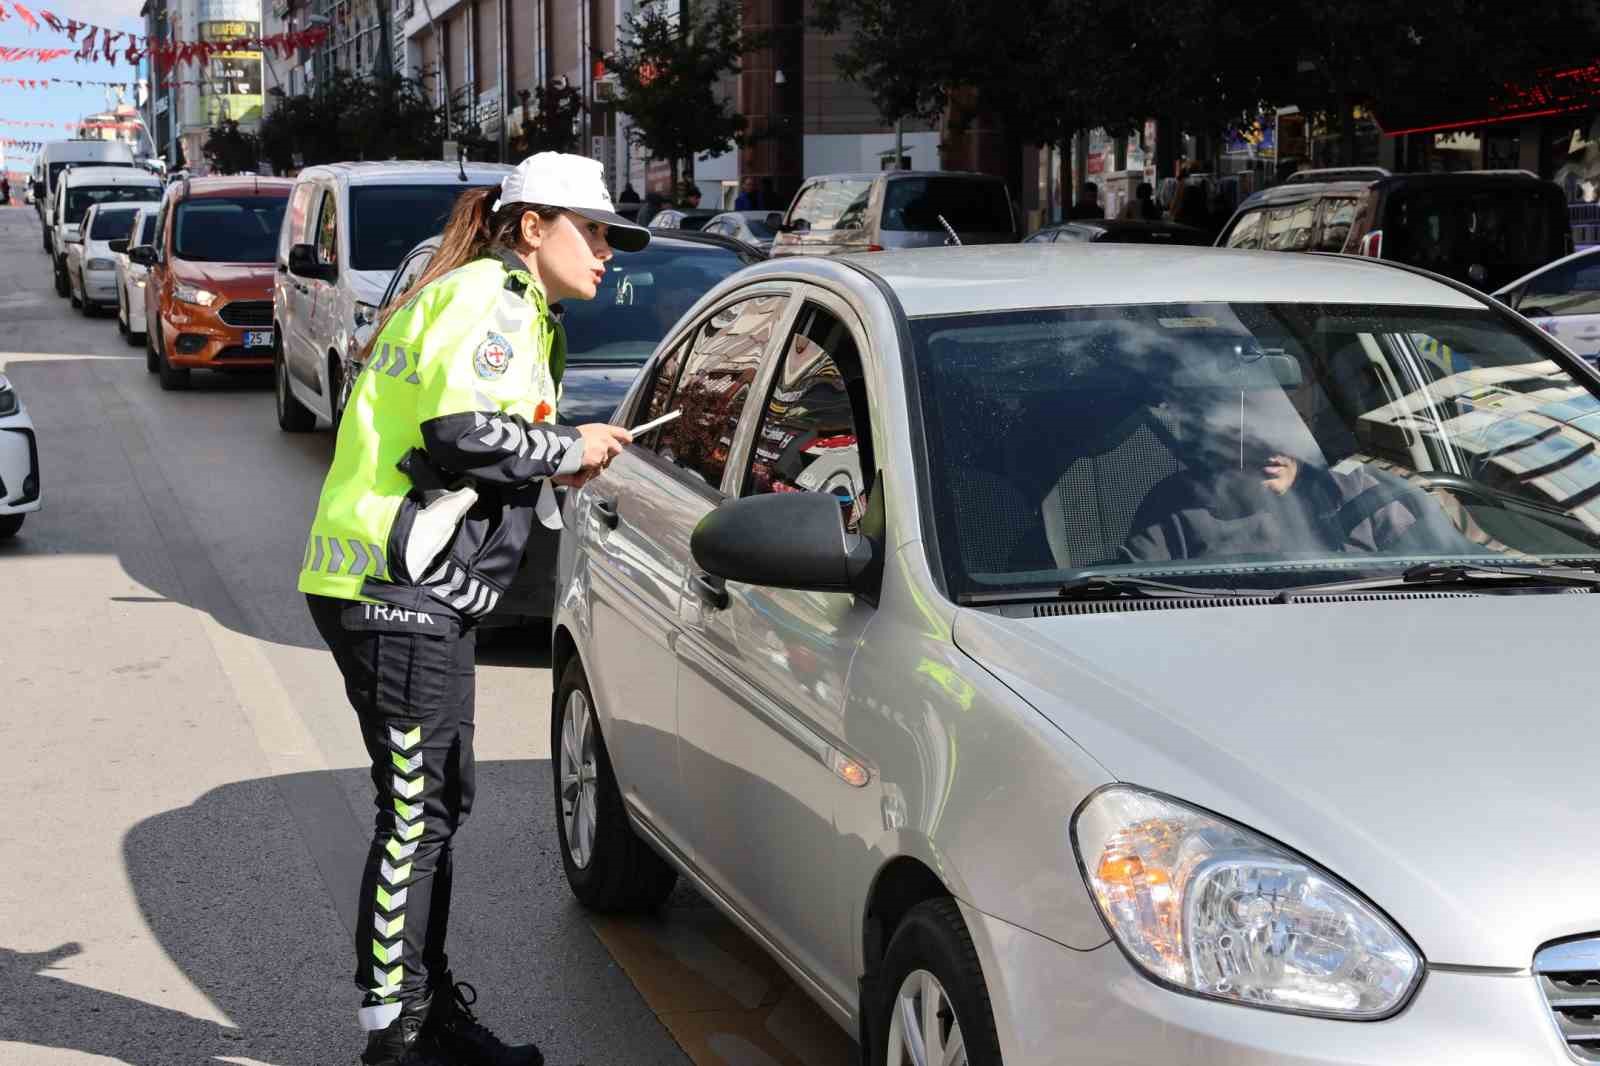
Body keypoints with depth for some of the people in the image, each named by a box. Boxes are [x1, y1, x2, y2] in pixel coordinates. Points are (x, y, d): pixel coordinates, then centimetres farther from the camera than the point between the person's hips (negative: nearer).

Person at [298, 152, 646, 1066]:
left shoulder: (473, 296, 24)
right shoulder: (493, 295, -9)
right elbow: (463, 433, -23)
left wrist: (546, 472, 13)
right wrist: (567, 450, -9)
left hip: (412, 590, 11)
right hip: (401, 595, -11)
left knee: (435, 803, 15)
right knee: (417, 808, -6)